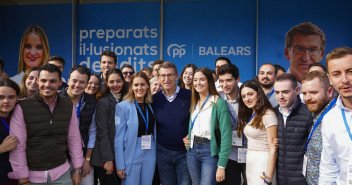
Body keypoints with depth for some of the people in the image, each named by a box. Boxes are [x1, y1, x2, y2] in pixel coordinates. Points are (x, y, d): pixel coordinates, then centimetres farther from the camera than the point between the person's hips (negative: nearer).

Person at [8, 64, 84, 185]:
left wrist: (77, 170, 5)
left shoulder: (69, 106, 1)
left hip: (62, 174, 2)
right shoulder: (22, 108, -10)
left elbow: (74, 140, 5)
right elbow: (18, 146, -10)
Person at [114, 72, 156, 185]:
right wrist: (120, 165, -12)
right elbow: (118, 137, -10)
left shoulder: (151, 106, 5)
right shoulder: (122, 106, -9)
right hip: (131, 157, -4)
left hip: (150, 156, 5)